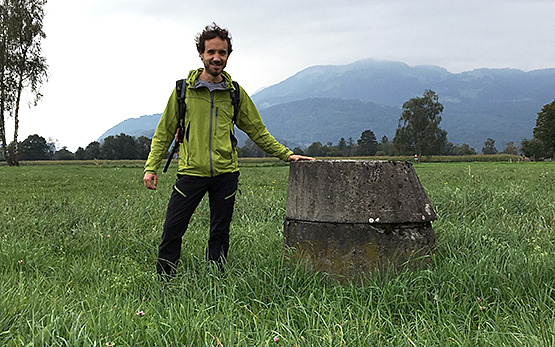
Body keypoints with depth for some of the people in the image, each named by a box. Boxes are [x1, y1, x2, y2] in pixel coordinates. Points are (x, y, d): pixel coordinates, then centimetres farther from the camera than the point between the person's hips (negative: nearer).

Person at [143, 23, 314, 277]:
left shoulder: (235, 93, 8)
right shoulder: (184, 89, 3)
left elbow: (258, 132, 15)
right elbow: (164, 132, 8)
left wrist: (286, 154, 7)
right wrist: (151, 167, 0)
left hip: (226, 173, 2)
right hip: (191, 171, -2)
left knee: (220, 234, 8)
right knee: (172, 230, -4)